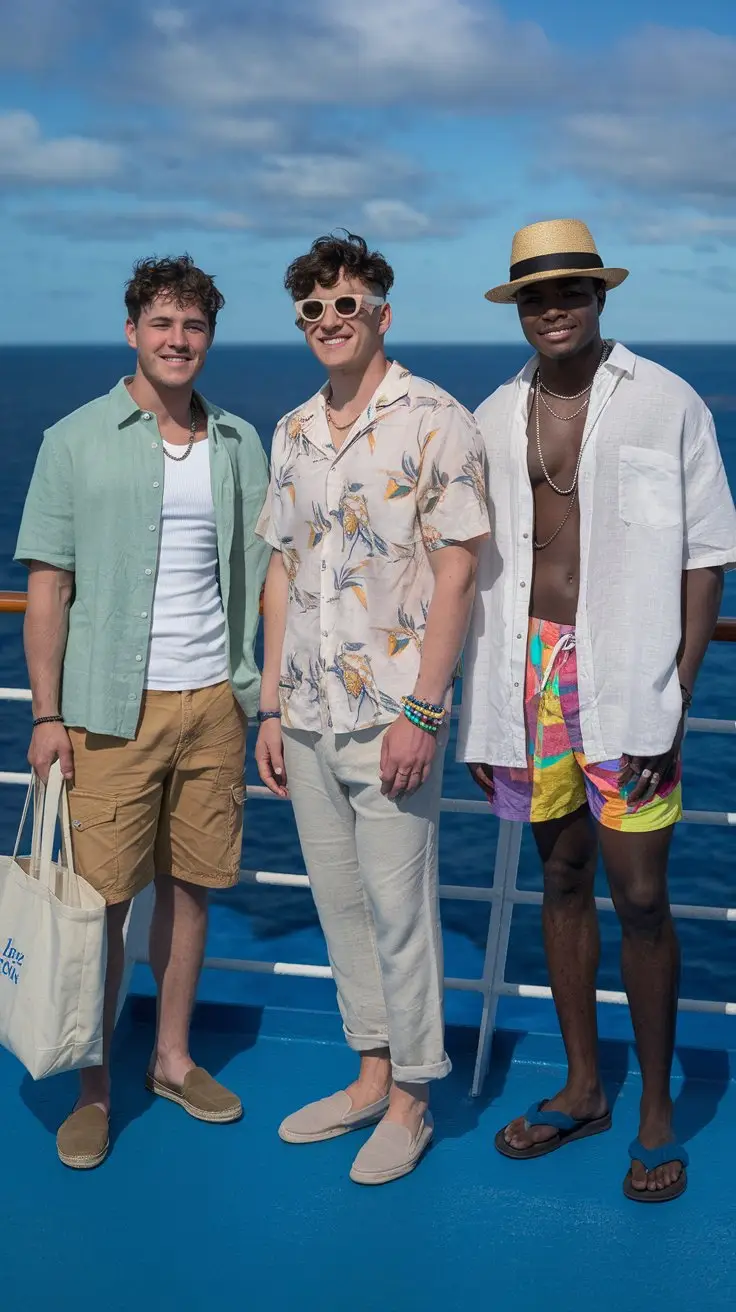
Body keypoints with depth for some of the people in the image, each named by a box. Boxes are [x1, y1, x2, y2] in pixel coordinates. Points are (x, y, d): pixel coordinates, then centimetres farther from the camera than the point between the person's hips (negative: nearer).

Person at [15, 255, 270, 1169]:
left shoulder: (239, 445, 9)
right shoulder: (77, 441, -1)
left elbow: (264, 572, 15)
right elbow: (47, 586, -2)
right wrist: (46, 714, -7)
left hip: (213, 701, 3)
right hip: (112, 708, -3)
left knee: (188, 886, 11)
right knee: (101, 899, 2)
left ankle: (173, 1058, 28)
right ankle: (94, 1087, 17)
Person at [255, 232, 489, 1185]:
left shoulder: (433, 423, -8)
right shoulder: (290, 434, 11)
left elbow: (455, 573, -12)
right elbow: (281, 572, 14)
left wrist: (422, 713, -17)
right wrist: (271, 707, 11)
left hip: (392, 717, -6)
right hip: (310, 716, 6)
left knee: (398, 906, 3)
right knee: (339, 901, 15)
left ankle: (410, 1100, 20)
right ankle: (371, 1074, 31)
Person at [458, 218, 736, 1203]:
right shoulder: (494, 420, 9)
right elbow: (478, 569, 11)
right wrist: (479, 708, 8)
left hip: (626, 680, -4)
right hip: (531, 677, 4)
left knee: (640, 899, -2)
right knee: (563, 882, 13)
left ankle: (657, 1111, 17)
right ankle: (583, 1088, 29)